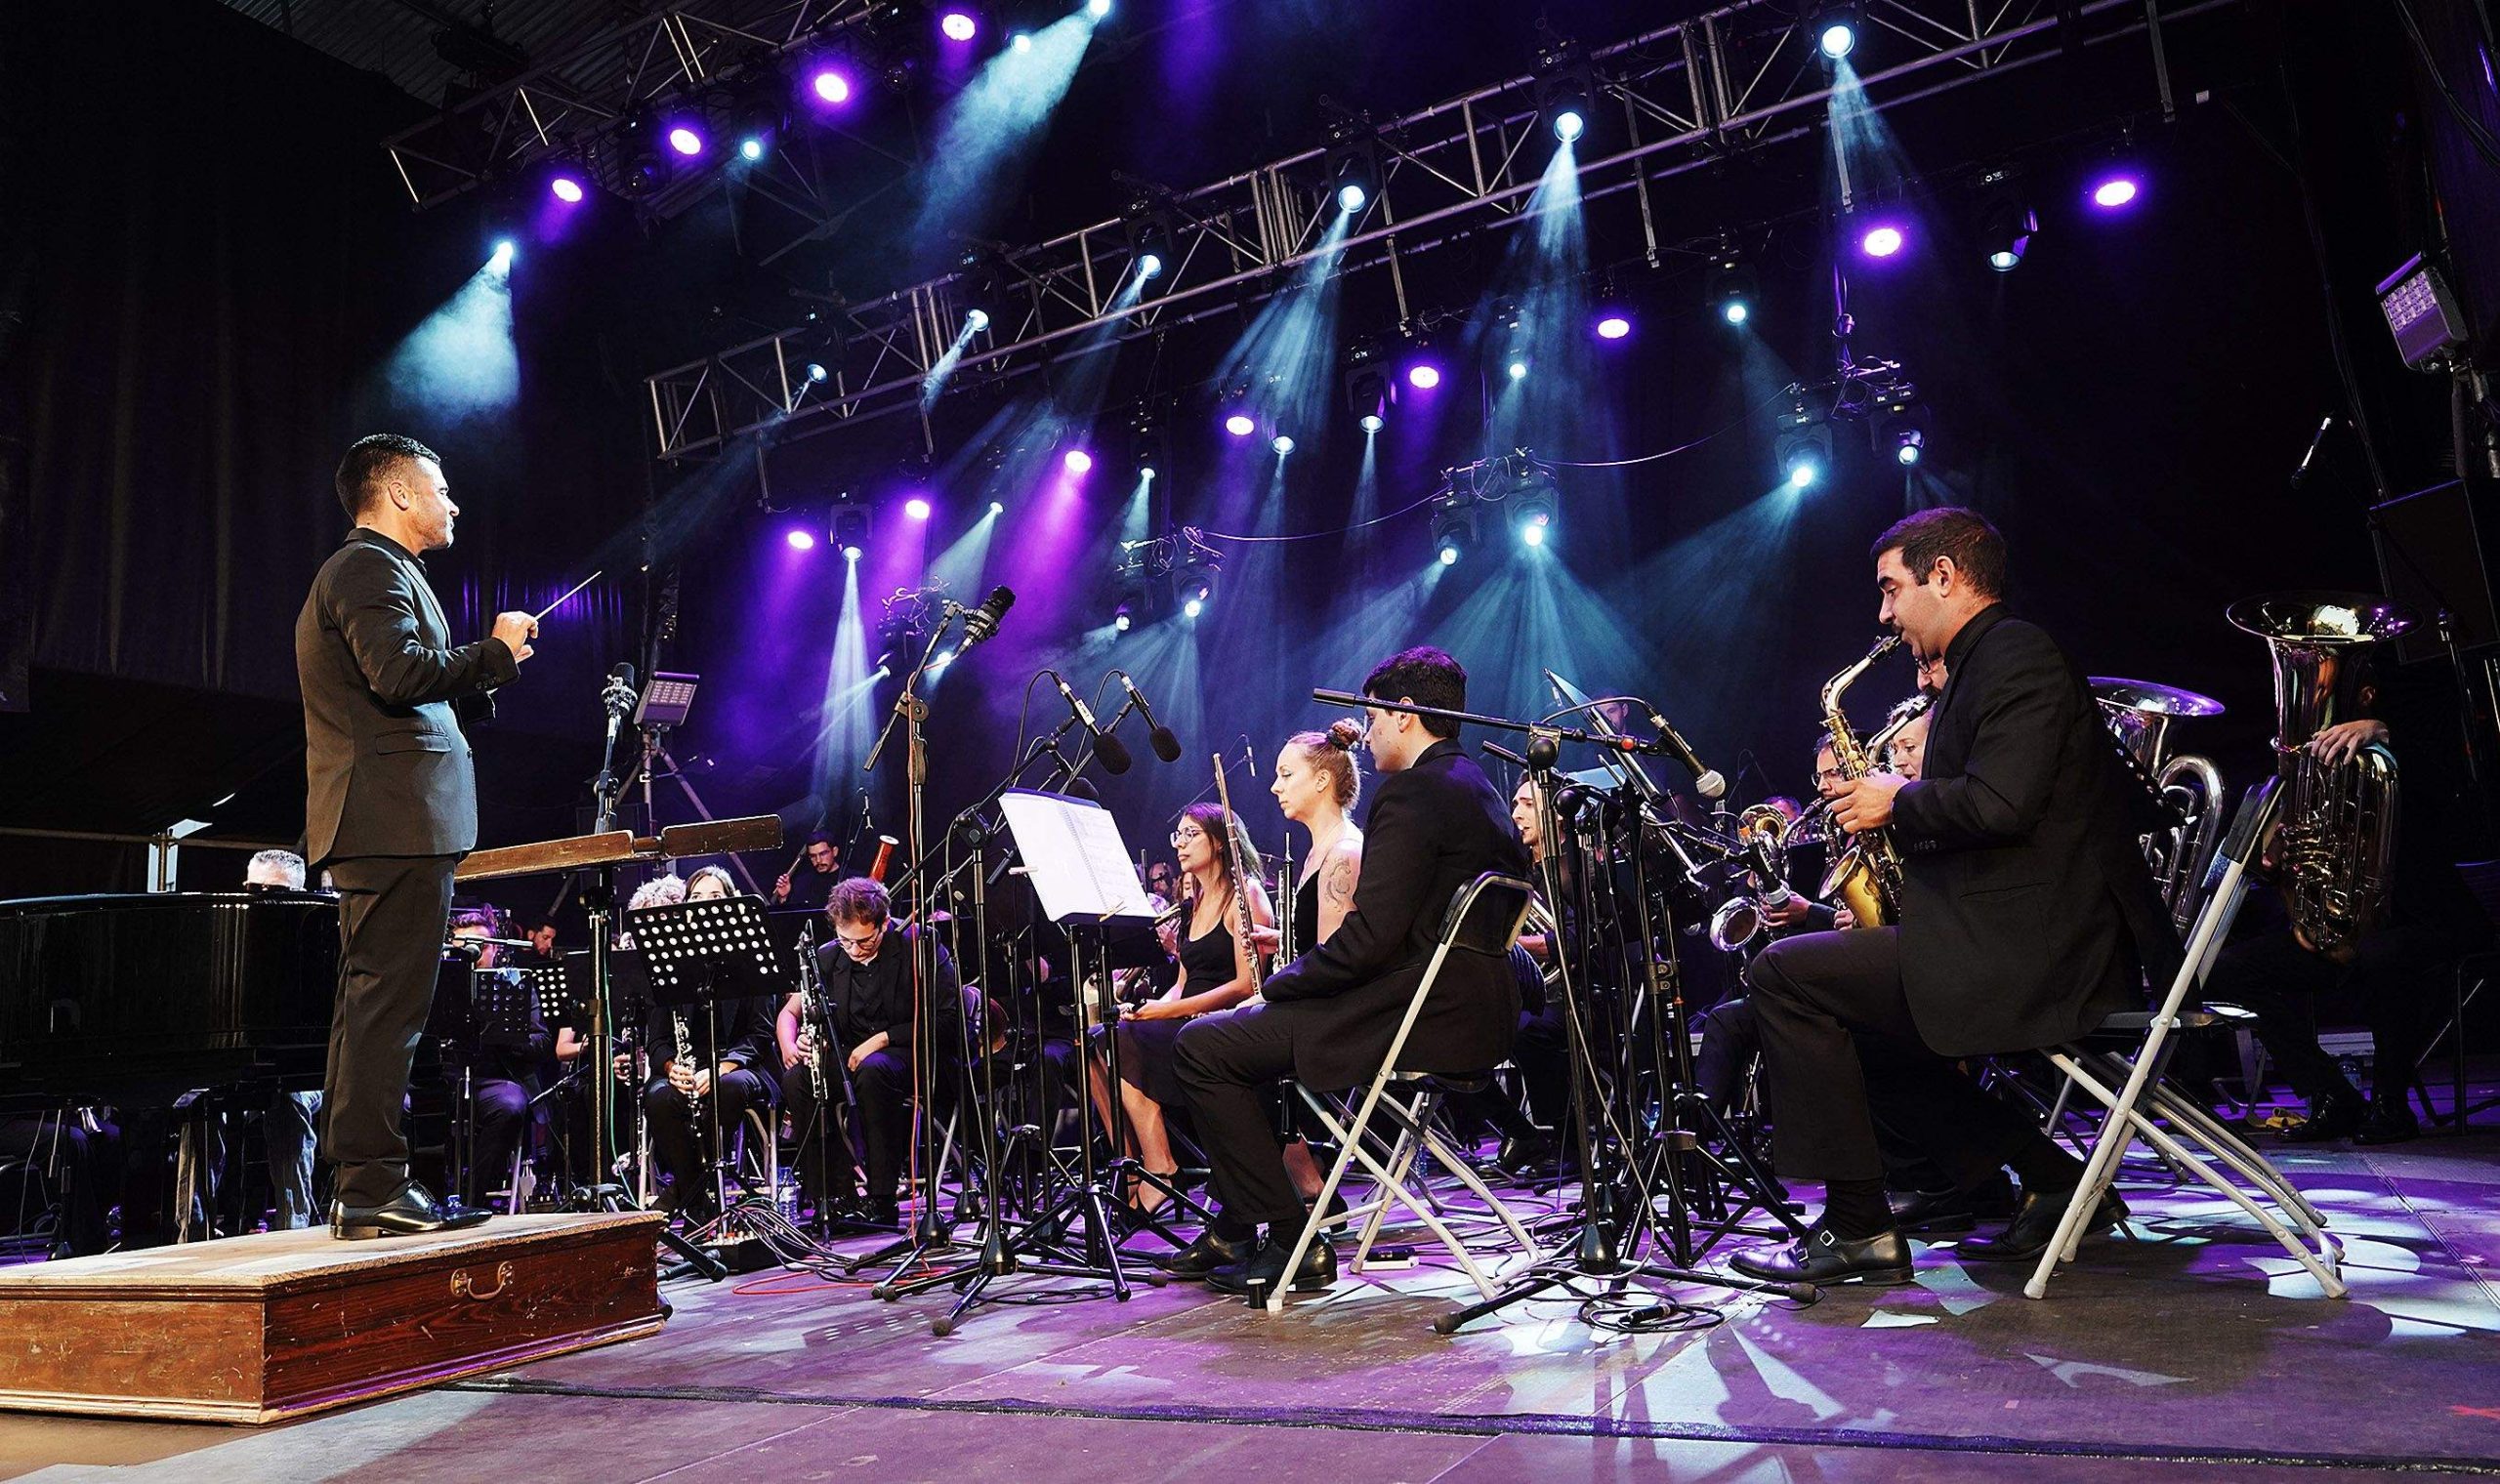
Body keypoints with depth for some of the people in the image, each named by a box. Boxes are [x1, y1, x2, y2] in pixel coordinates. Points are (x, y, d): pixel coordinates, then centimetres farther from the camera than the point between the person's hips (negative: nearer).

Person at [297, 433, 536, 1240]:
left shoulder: (369, 569, 26)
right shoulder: (371, 565, -7)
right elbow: (400, 672, -22)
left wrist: (484, 670, 17)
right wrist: (496, 649, -10)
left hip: (377, 825, 11)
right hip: (397, 818, -11)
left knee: (374, 1001, 12)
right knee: (389, 1000, -11)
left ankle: (360, 1187, 17)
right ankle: (375, 1186, -9)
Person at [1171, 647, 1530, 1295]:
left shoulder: (1411, 791, -15)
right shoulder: (1477, 789, 17)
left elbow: (1371, 935, -22)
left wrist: (1275, 986, -7)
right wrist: (1291, 977, 16)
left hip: (1425, 1015, -11)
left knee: (1203, 1044, -7)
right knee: (1246, 1030, 24)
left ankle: (1292, 1242, -3)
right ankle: (1231, 1230, 26)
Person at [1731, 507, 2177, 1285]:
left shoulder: (2017, 656, -12)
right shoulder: (1984, 663, 21)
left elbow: (2000, 806, -26)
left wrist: (1898, 801, -9)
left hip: (2033, 954, -11)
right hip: (2025, 946, 11)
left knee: (1784, 974, -14)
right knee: (1851, 1022, 21)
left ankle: (1858, 1228, -7)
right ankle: (2053, 1180, 15)